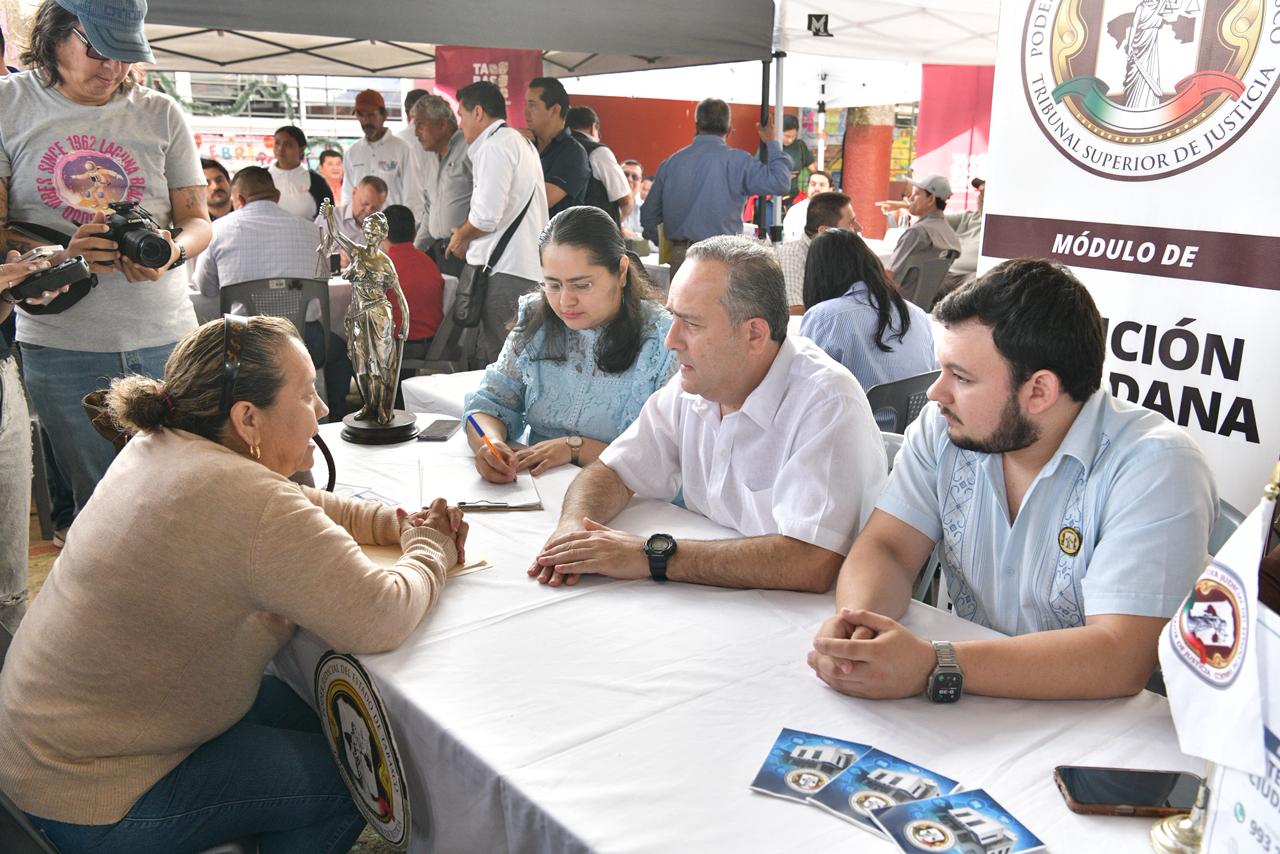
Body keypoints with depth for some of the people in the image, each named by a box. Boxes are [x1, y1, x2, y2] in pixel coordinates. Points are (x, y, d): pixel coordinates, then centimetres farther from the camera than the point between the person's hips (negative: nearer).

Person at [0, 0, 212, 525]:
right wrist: (61, 253, -20)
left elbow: (198, 219, 9)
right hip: (60, 343, -1)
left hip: (165, 340, 1)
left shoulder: (162, 114, 7)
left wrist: (172, 251, -14)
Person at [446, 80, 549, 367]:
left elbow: (486, 216, -16)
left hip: (507, 271, -10)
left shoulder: (495, 147, -9)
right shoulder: (521, 142, 23)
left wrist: (461, 237, 1)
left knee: (496, 361, -9)